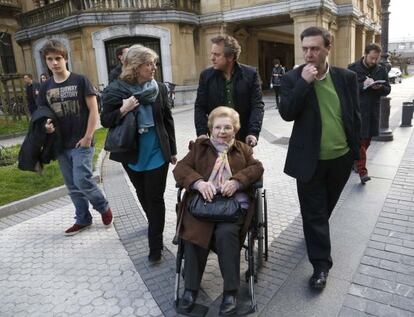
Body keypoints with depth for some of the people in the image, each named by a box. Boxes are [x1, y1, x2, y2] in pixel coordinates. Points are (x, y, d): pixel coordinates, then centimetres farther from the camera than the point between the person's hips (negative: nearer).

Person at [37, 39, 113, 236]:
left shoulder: (80, 81, -6)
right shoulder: (45, 88, 8)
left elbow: (93, 110, -8)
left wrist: (87, 137, -14)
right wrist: (46, 125, -10)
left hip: (81, 143, -5)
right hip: (61, 144, 5)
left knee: (82, 180, -12)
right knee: (72, 186, 11)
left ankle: (103, 207, 15)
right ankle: (83, 219, 27)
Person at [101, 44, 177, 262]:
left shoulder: (159, 88, -4)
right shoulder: (115, 90, -9)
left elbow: (167, 120, 3)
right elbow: (105, 121, -5)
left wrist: (172, 150, 6)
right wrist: (122, 110, -25)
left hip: (157, 153, -1)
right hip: (132, 154, 1)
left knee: (155, 197, 1)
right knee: (143, 194, 19)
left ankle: (155, 246, 11)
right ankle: (155, 225, 45)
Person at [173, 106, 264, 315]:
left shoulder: (242, 148, 23)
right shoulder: (200, 146, 20)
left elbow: (257, 168, 7)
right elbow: (180, 168, 7)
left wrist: (236, 181, -13)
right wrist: (199, 182, -15)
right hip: (203, 200, 1)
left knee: (226, 233, -29)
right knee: (193, 233, -26)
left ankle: (230, 291, -13)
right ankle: (191, 287, -7)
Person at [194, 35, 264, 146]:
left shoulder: (250, 74, -3)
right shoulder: (206, 75, 1)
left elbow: (257, 105, -4)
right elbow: (200, 107, 2)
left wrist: (253, 133, -17)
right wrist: (202, 133, -11)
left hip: (243, 138, 0)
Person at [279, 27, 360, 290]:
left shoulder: (347, 77, -1)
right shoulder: (292, 79, -7)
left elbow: (355, 116, 6)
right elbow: (286, 114, -19)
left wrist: (355, 148, 7)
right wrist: (304, 82, -25)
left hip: (341, 158, 3)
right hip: (311, 159, -3)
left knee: (325, 207, 21)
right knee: (314, 212, 3)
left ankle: (316, 233, 49)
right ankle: (321, 264, 17)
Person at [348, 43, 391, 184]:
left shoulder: (381, 70, 9)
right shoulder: (353, 68, -3)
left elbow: (387, 89, 11)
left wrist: (380, 87, -12)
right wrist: (363, 85, -20)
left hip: (373, 110, 5)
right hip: (357, 110, -5)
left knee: (367, 140, 12)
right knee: (360, 140, -8)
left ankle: (356, 160, 31)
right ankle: (362, 170, -7)